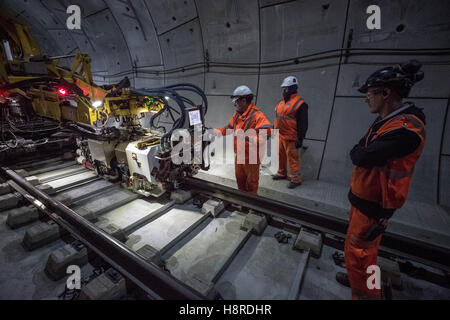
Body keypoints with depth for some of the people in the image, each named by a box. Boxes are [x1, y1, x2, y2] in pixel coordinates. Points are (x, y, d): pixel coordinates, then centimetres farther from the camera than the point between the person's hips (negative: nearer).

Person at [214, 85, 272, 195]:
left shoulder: (257, 115, -22)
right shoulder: (237, 114, 6)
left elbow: (267, 130, -34)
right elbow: (229, 127, 17)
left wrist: (249, 137, -42)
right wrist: (215, 132, 9)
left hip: (251, 156, -8)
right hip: (239, 155, 8)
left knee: (251, 181, 11)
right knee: (240, 179, 24)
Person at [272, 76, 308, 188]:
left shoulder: (300, 103, -11)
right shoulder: (281, 102, 13)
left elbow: (303, 124, -12)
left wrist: (300, 139, -14)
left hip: (290, 138, -8)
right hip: (279, 136, 8)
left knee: (292, 159, -1)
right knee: (281, 156, 18)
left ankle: (295, 179, 13)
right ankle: (282, 173, 36)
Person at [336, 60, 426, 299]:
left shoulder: (406, 128, -25)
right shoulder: (386, 121, 8)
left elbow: (361, 157, -27)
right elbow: (359, 152, 8)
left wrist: (358, 152, -8)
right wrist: (363, 153, -11)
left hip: (373, 204, -9)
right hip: (364, 196, 9)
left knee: (358, 251, 5)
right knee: (359, 246, 25)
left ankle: (365, 293, 26)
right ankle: (358, 278, 47)